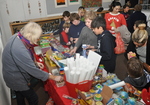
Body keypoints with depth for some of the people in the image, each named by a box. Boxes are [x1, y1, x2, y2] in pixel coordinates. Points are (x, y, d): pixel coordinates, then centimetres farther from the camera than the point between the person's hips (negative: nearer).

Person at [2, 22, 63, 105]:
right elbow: (32, 70, -32)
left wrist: (35, 63, 0)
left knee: (20, 96, 30)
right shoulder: (20, 49, -38)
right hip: (16, 79, -9)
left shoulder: (17, 36, -10)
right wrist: (54, 77, -23)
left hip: (15, 74, 9)